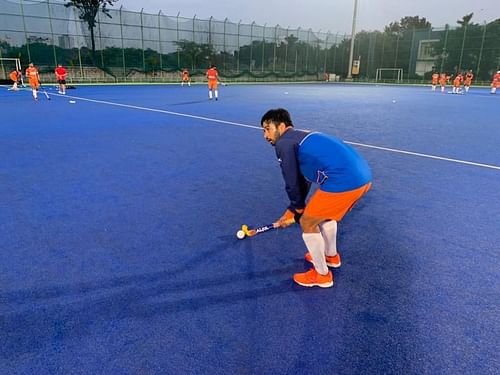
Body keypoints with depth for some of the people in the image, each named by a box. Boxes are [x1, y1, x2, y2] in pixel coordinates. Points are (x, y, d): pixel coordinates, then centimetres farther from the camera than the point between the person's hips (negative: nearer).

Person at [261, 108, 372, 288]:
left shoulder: (283, 143, 0)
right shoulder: (301, 138, 28)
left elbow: (292, 184, 3)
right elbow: (303, 183, 33)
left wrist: (298, 209, 22)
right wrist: (290, 212, 38)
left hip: (343, 181, -9)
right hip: (363, 176, 9)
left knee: (308, 223, 12)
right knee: (324, 213, 33)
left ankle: (322, 275, 27)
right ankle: (331, 256, 52)